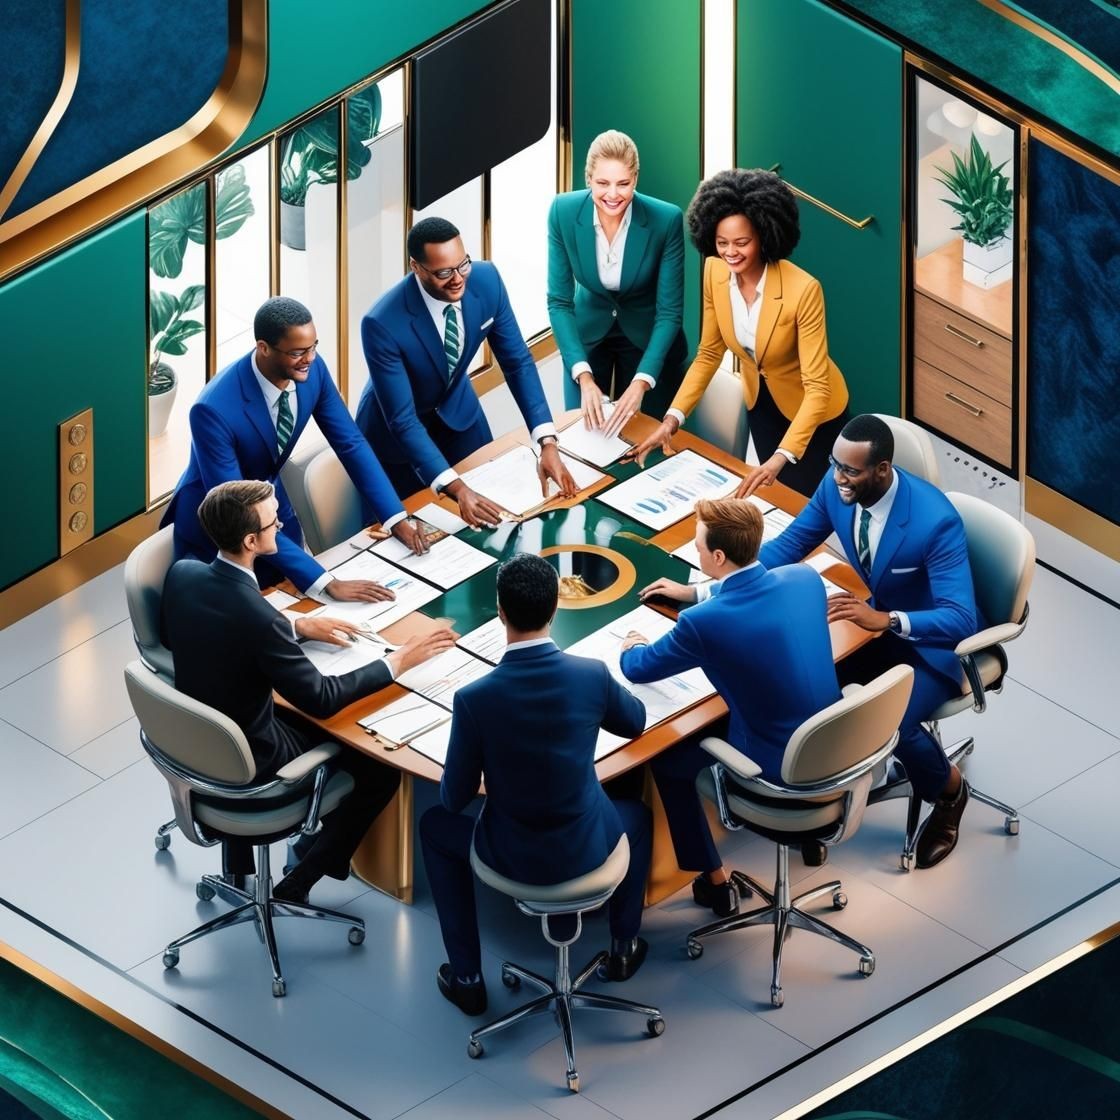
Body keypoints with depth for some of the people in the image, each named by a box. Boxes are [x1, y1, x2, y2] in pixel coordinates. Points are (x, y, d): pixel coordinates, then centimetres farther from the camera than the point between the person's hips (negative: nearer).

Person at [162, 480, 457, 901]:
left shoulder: (182, 573, -13)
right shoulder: (258, 618, -34)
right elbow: (321, 699, -22)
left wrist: (299, 625, 8)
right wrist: (398, 661, -14)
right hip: (250, 760, -7)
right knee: (383, 767, 7)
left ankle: (239, 849, 33)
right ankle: (298, 882, 14)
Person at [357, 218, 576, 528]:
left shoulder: (486, 280, -23)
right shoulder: (383, 324, -37)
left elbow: (517, 362, -14)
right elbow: (403, 422, -35)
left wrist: (547, 443, -25)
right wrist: (457, 489, -45)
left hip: (458, 409, 5)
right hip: (397, 427, -5)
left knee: (486, 521, 12)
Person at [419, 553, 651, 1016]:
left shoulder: (474, 699, -23)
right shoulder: (592, 675, -17)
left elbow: (455, 798, -10)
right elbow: (636, 722, 7)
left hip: (514, 857, -2)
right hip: (587, 849, 2)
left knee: (435, 824, 30)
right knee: (637, 814, 36)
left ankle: (467, 978, 30)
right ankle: (624, 949, 42)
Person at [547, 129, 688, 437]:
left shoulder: (666, 220, -27)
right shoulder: (564, 212, -22)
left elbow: (669, 311, -21)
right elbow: (559, 301, -17)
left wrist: (641, 382, -33)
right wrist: (583, 376, -29)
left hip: (647, 339, -1)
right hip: (587, 334, 1)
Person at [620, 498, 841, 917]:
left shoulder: (702, 622, -26)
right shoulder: (805, 578, -10)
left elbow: (638, 669, -6)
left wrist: (631, 647, 18)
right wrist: (694, 592, 26)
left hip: (779, 765, -6)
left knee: (665, 758, 18)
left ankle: (715, 881, 26)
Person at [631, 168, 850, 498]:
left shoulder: (802, 290, -36)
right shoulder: (715, 272, -19)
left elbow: (817, 388, -35)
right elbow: (708, 354, -6)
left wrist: (781, 457, -46)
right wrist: (673, 417, -19)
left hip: (810, 406, -5)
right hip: (760, 400, 5)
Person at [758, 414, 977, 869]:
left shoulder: (935, 520, -34)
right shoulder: (835, 488, -15)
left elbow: (961, 620, -34)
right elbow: (785, 548, -3)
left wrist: (886, 620, -47)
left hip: (933, 641, -6)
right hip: (877, 620, 6)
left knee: (890, 723, -29)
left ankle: (949, 790, 5)